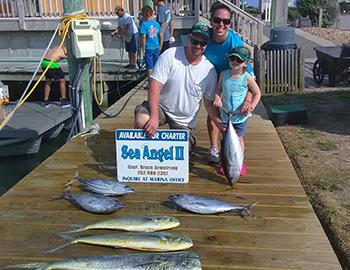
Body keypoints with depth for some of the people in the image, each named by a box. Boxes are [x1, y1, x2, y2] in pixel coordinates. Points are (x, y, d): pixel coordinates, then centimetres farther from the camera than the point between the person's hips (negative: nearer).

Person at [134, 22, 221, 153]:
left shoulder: (210, 70, -5)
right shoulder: (170, 55, -16)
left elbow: (209, 103, 2)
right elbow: (155, 86, -21)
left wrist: (222, 125, -13)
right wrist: (154, 117, -32)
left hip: (185, 120, 3)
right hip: (161, 107, -3)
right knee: (141, 121, -33)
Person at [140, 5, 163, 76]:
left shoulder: (144, 24, -13)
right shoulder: (156, 23, 1)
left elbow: (143, 37, -18)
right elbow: (161, 36, 6)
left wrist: (143, 48, -9)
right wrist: (160, 46, 16)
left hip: (148, 48, -4)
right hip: (156, 48, 4)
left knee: (150, 67, 5)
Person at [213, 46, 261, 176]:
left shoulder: (247, 78, -14)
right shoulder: (224, 74, -5)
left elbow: (257, 93, -4)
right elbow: (218, 89, 5)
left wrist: (252, 105, -19)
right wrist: (217, 98, -16)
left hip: (240, 115, -3)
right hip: (225, 114, 3)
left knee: (238, 139, 8)